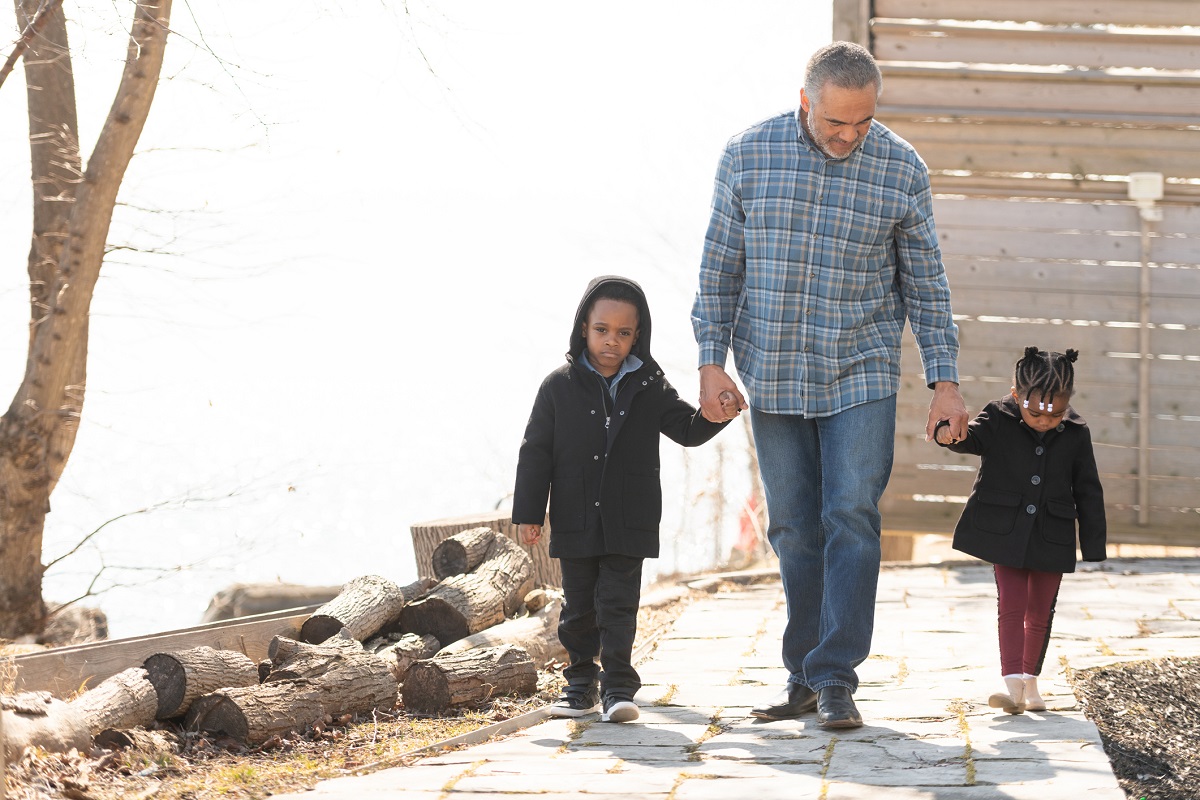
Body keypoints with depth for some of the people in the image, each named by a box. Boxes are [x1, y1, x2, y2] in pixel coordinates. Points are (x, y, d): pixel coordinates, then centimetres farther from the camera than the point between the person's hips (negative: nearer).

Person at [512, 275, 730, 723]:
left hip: (629, 524, -1)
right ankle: (582, 682, 23)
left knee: (618, 602, -5)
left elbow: (687, 429, 1)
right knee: (579, 606, 10)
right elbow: (536, 451, 1)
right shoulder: (559, 387, -1)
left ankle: (618, 686, -2)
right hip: (574, 522, 1)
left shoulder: (649, 388, 2)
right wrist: (528, 513, -2)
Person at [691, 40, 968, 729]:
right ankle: (804, 679, 14)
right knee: (795, 531, 6)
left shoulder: (902, 169, -4)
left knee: (852, 520, -11)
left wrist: (944, 380, -1)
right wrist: (712, 361, -2)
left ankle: (835, 680, -9)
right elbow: (721, 266, 4)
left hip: (861, 377, -1)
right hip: (773, 377, 1)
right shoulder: (748, 155, -3)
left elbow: (925, 282, 3)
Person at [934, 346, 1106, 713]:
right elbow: (972, 436, -23)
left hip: (1051, 537, 2)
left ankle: (1030, 680, 24)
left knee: (1040, 612, 10)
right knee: (1011, 605, -9)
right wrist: (950, 434, -49)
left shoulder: (1076, 434, -2)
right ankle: (1012, 683, -13)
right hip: (1006, 531, -2)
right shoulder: (999, 420, -7)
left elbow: (1088, 493, 3)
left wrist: (1094, 548, 2)